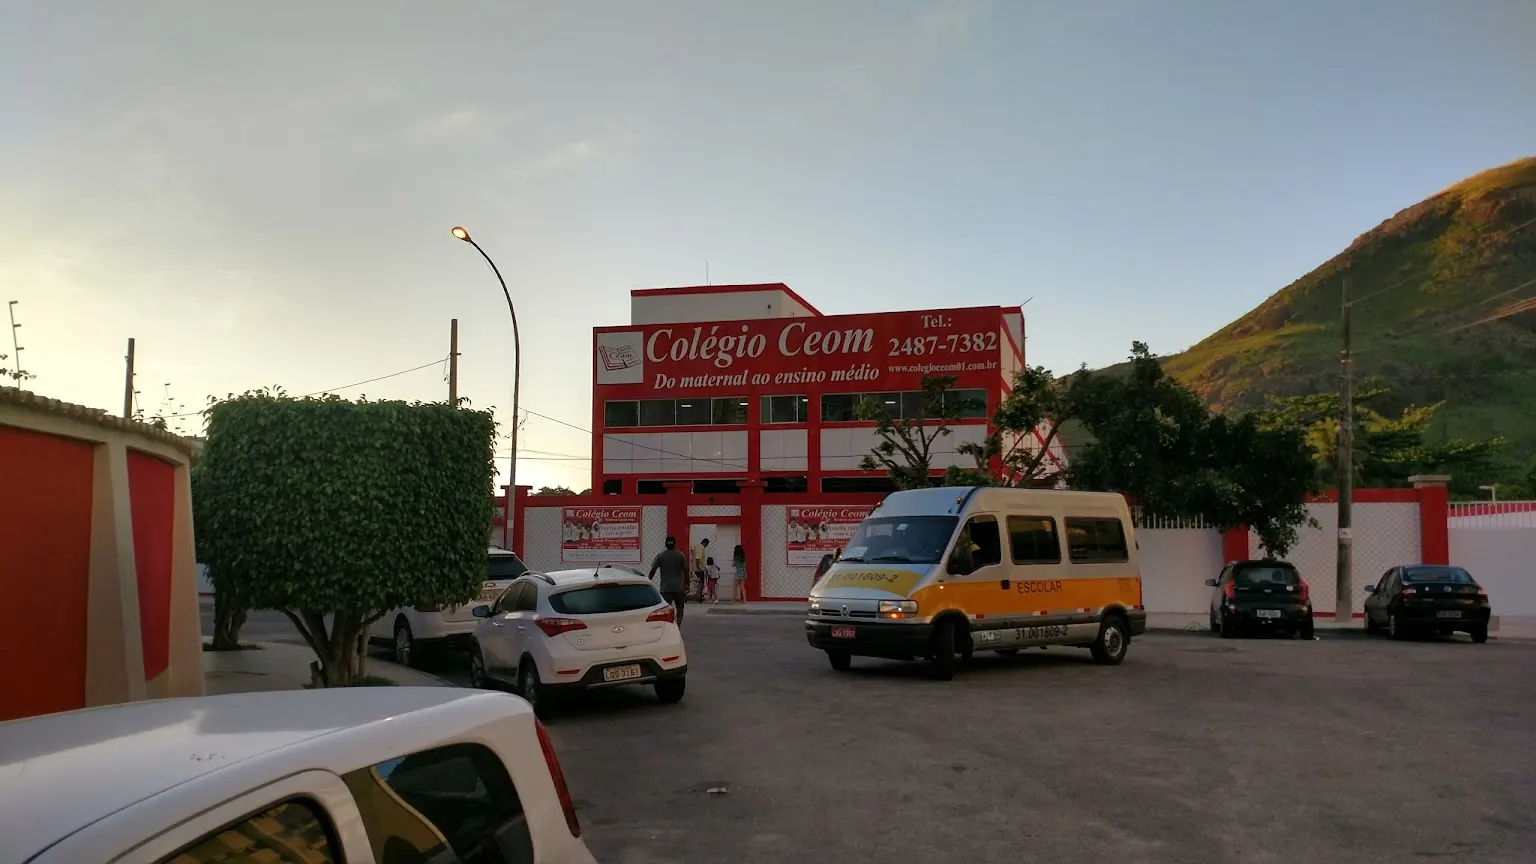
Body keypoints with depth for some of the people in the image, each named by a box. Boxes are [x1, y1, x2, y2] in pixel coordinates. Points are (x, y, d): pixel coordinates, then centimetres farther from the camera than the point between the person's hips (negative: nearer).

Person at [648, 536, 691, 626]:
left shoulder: (660, 556, 0)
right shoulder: (681, 555, 2)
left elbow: (653, 570, -2)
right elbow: (685, 571, 1)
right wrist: (687, 584, 8)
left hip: (665, 587, -1)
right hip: (679, 587, 1)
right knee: (680, 608, 15)